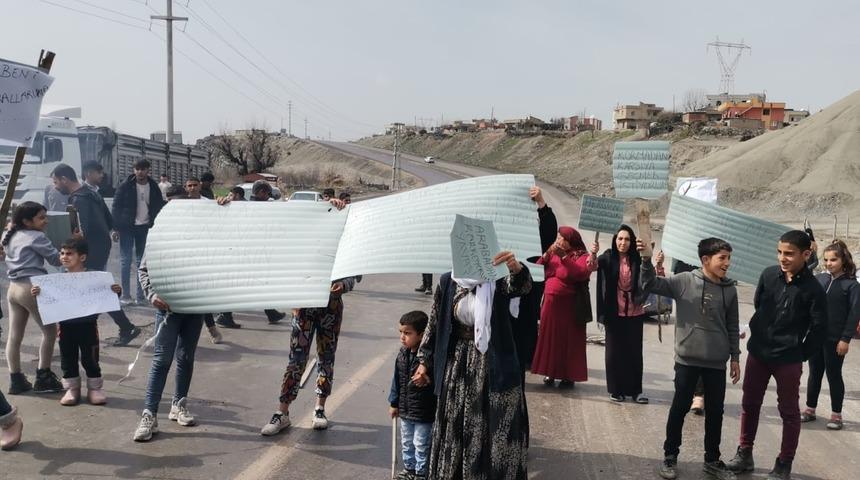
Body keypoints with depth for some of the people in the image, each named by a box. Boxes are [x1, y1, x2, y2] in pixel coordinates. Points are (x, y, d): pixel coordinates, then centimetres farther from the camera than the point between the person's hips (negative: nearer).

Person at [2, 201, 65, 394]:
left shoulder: (11, 237, 15)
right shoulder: (37, 237, -9)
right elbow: (56, 259, -7)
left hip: (13, 288, 8)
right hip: (32, 288, -8)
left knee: (14, 336, 9)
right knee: (50, 331, 4)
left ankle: (16, 380, 12)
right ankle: (43, 379, 6)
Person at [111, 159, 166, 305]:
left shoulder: (153, 187, 4)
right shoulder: (125, 186, -5)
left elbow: (159, 207, 8)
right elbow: (116, 207, -4)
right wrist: (116, 228, -10)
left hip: (145, 228, 3)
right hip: (127, 228, -3)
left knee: (142, 262, 7)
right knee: (126, 261, 2)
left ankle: (141, 295, 13)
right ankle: (125, 295, 7)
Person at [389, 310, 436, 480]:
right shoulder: (403, 353, -1)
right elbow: (397, 380, 8)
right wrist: (394, 403, 12)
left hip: (424, 414, -7)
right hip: (405, 410, 7)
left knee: (422, 445, 8)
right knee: (406, 442, 22)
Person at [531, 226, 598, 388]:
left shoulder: (582, 256, -5)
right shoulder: (553, 254, 11)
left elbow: (581, 273, -24)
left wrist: (564, 257, -24)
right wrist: (547, 255, -9)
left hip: (569, 306, -5)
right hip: (550, 303, 5)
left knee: (568, 341, -1)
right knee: (550, 339, 7)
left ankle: (569, 375, 5)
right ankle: (550, 373, 15)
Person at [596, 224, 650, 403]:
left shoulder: (637, 259, -2)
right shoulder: (608, 257, -3)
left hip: (634, 313, 1)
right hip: (614, 313, -1)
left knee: (634, 351, 7)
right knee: (614, 351, 6)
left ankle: (635, 390, 15)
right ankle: (616, 389, 16)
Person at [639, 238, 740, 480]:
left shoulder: (730, 290, 2)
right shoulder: (684, 281, -7)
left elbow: (733, 327, 10)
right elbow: (650, 284, -10)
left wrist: (735, 357, 10)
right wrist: (646, 260, -26)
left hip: (717, 362, 3)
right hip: (687, 359, -3)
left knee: (715, 411, 12)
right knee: (679, 408, 6)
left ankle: (712, 460, 27)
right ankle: (670, 456, 21)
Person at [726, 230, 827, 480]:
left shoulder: (813, 289, -14)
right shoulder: (768, 274, -4)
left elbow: (819, 328, -8)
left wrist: (801, 355, -4)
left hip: (788, 359, -4)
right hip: (757, 352, 4)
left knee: (789, 411, 8)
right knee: (749, 404, 13)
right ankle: (745, 454, 28)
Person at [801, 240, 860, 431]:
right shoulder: (819, 279, 6)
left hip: (835, 339, -4)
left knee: (834, 375, 5)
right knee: (814, 374, 13)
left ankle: (836, 415, 17)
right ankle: (810, 410, 24)